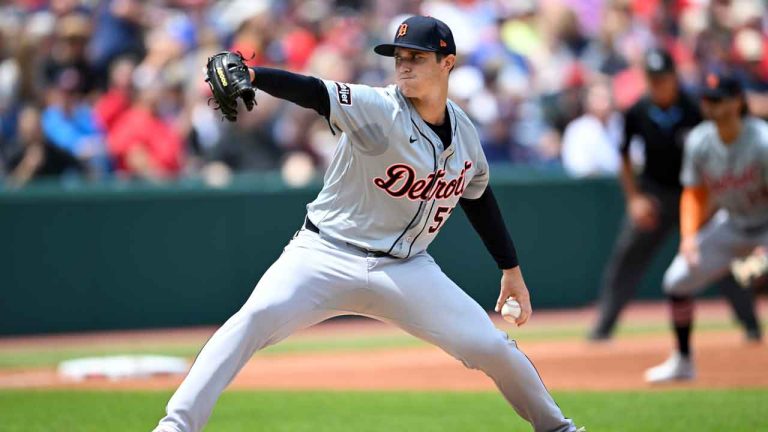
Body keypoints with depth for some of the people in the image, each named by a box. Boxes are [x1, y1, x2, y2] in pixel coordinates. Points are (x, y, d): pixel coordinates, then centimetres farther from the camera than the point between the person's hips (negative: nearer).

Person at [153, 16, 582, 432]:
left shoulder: (464, 131, 3)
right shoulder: (378, 110, -15)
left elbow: (479, 197, 20)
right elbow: (311, 91, -33)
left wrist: (512, 269, 22)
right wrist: (247, 75, -50)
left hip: (405, 269, 4)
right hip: (327, 255, -4)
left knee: (491, 346, -1)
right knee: (257, 316, -29)